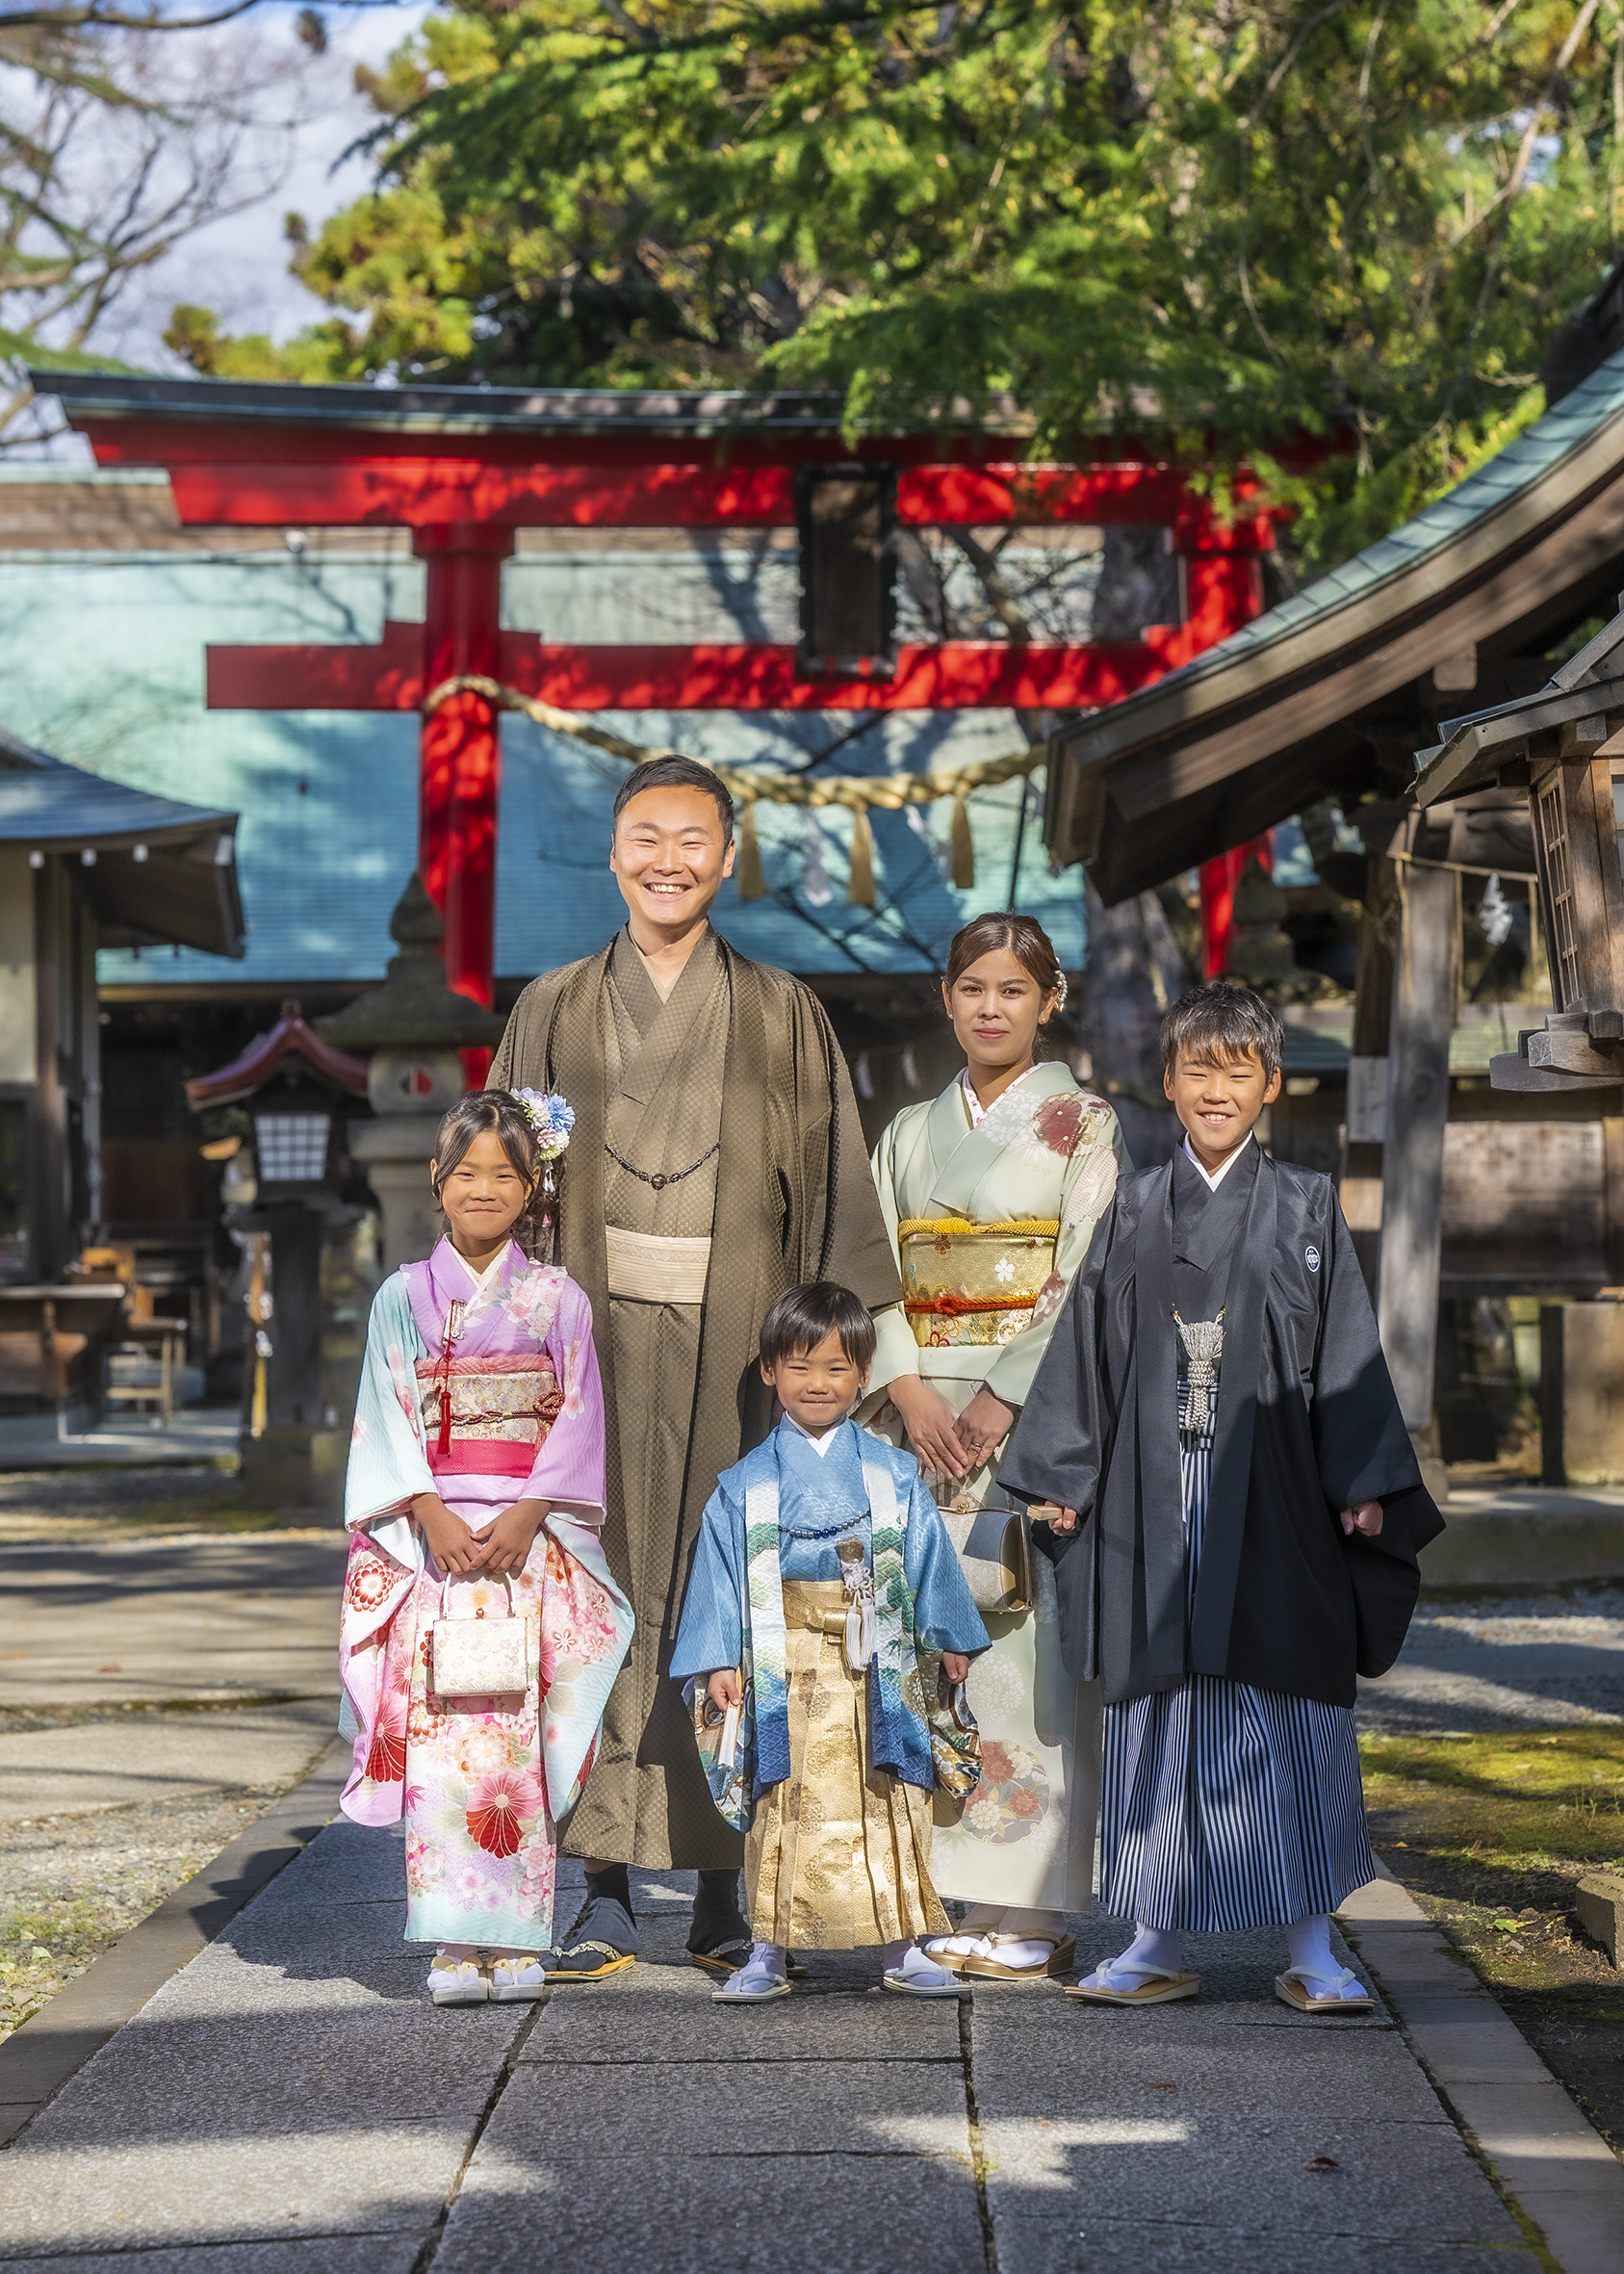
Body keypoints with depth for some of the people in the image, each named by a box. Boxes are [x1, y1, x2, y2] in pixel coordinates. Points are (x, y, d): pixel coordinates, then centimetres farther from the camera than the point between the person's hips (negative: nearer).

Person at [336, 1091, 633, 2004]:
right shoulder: (404, 1297, 8)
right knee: (438, 1742, -6)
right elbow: (389, 1423, 3)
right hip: (432, 1543, 1)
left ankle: (517, 1940, 0)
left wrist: (526, 1517, -11)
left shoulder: (558, 1300, 6)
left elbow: (577, 1423, 2)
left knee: (517, 1740, -5)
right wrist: (433, 1517, -10)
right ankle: (456, 1945, -4)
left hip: (532, 1544, -1)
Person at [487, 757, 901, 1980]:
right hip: (596, 1341, 1)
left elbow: (833, 1193, 3)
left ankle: (725, 1891, 8)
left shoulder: (782, 1016, 6)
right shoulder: (554, 1011, 9)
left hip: (735, 1345, 0)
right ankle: (608, 1890, 4)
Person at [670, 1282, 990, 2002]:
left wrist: (948, 1641, 9)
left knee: (889, 1804, 2)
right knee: (783, 1806, 0)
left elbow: (928, 1560, 11)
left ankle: (901, 1948, 8)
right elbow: (721, 1573, 4)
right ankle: (768, 1951, 5)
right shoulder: (745, 1485, 5)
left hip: (877, 1667, 1)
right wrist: (719, 1661, -3)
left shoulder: (892, 1475, 7)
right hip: (784, 1668, -1)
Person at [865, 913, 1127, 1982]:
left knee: (1027, 1643, -8)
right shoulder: (911, 1133, 16)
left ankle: (1033, 1917, -3)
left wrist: (1001, 1401, -14)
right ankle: (963, 1903, 5)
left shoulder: (1083, 1123, 2)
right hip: (923, 1416, 4)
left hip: (1034, 1414, -4)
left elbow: (1090, 1282, -7)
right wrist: (907, 1391, -8)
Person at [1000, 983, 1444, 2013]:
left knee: (1287, 1706, -1)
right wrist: (1065, 1479, 5)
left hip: (1273, 1493, -2)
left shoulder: (1305, 1207, 4)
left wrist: (1365, 1482, -6)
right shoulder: (1136, 1211, 9)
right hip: (1157, 1500, 2)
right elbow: (1088, 1348, 10)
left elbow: (1347, 1351, 1)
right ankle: (1162, 1944, 13)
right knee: (1162, 1706, 5)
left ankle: (1311, 1950, 5)